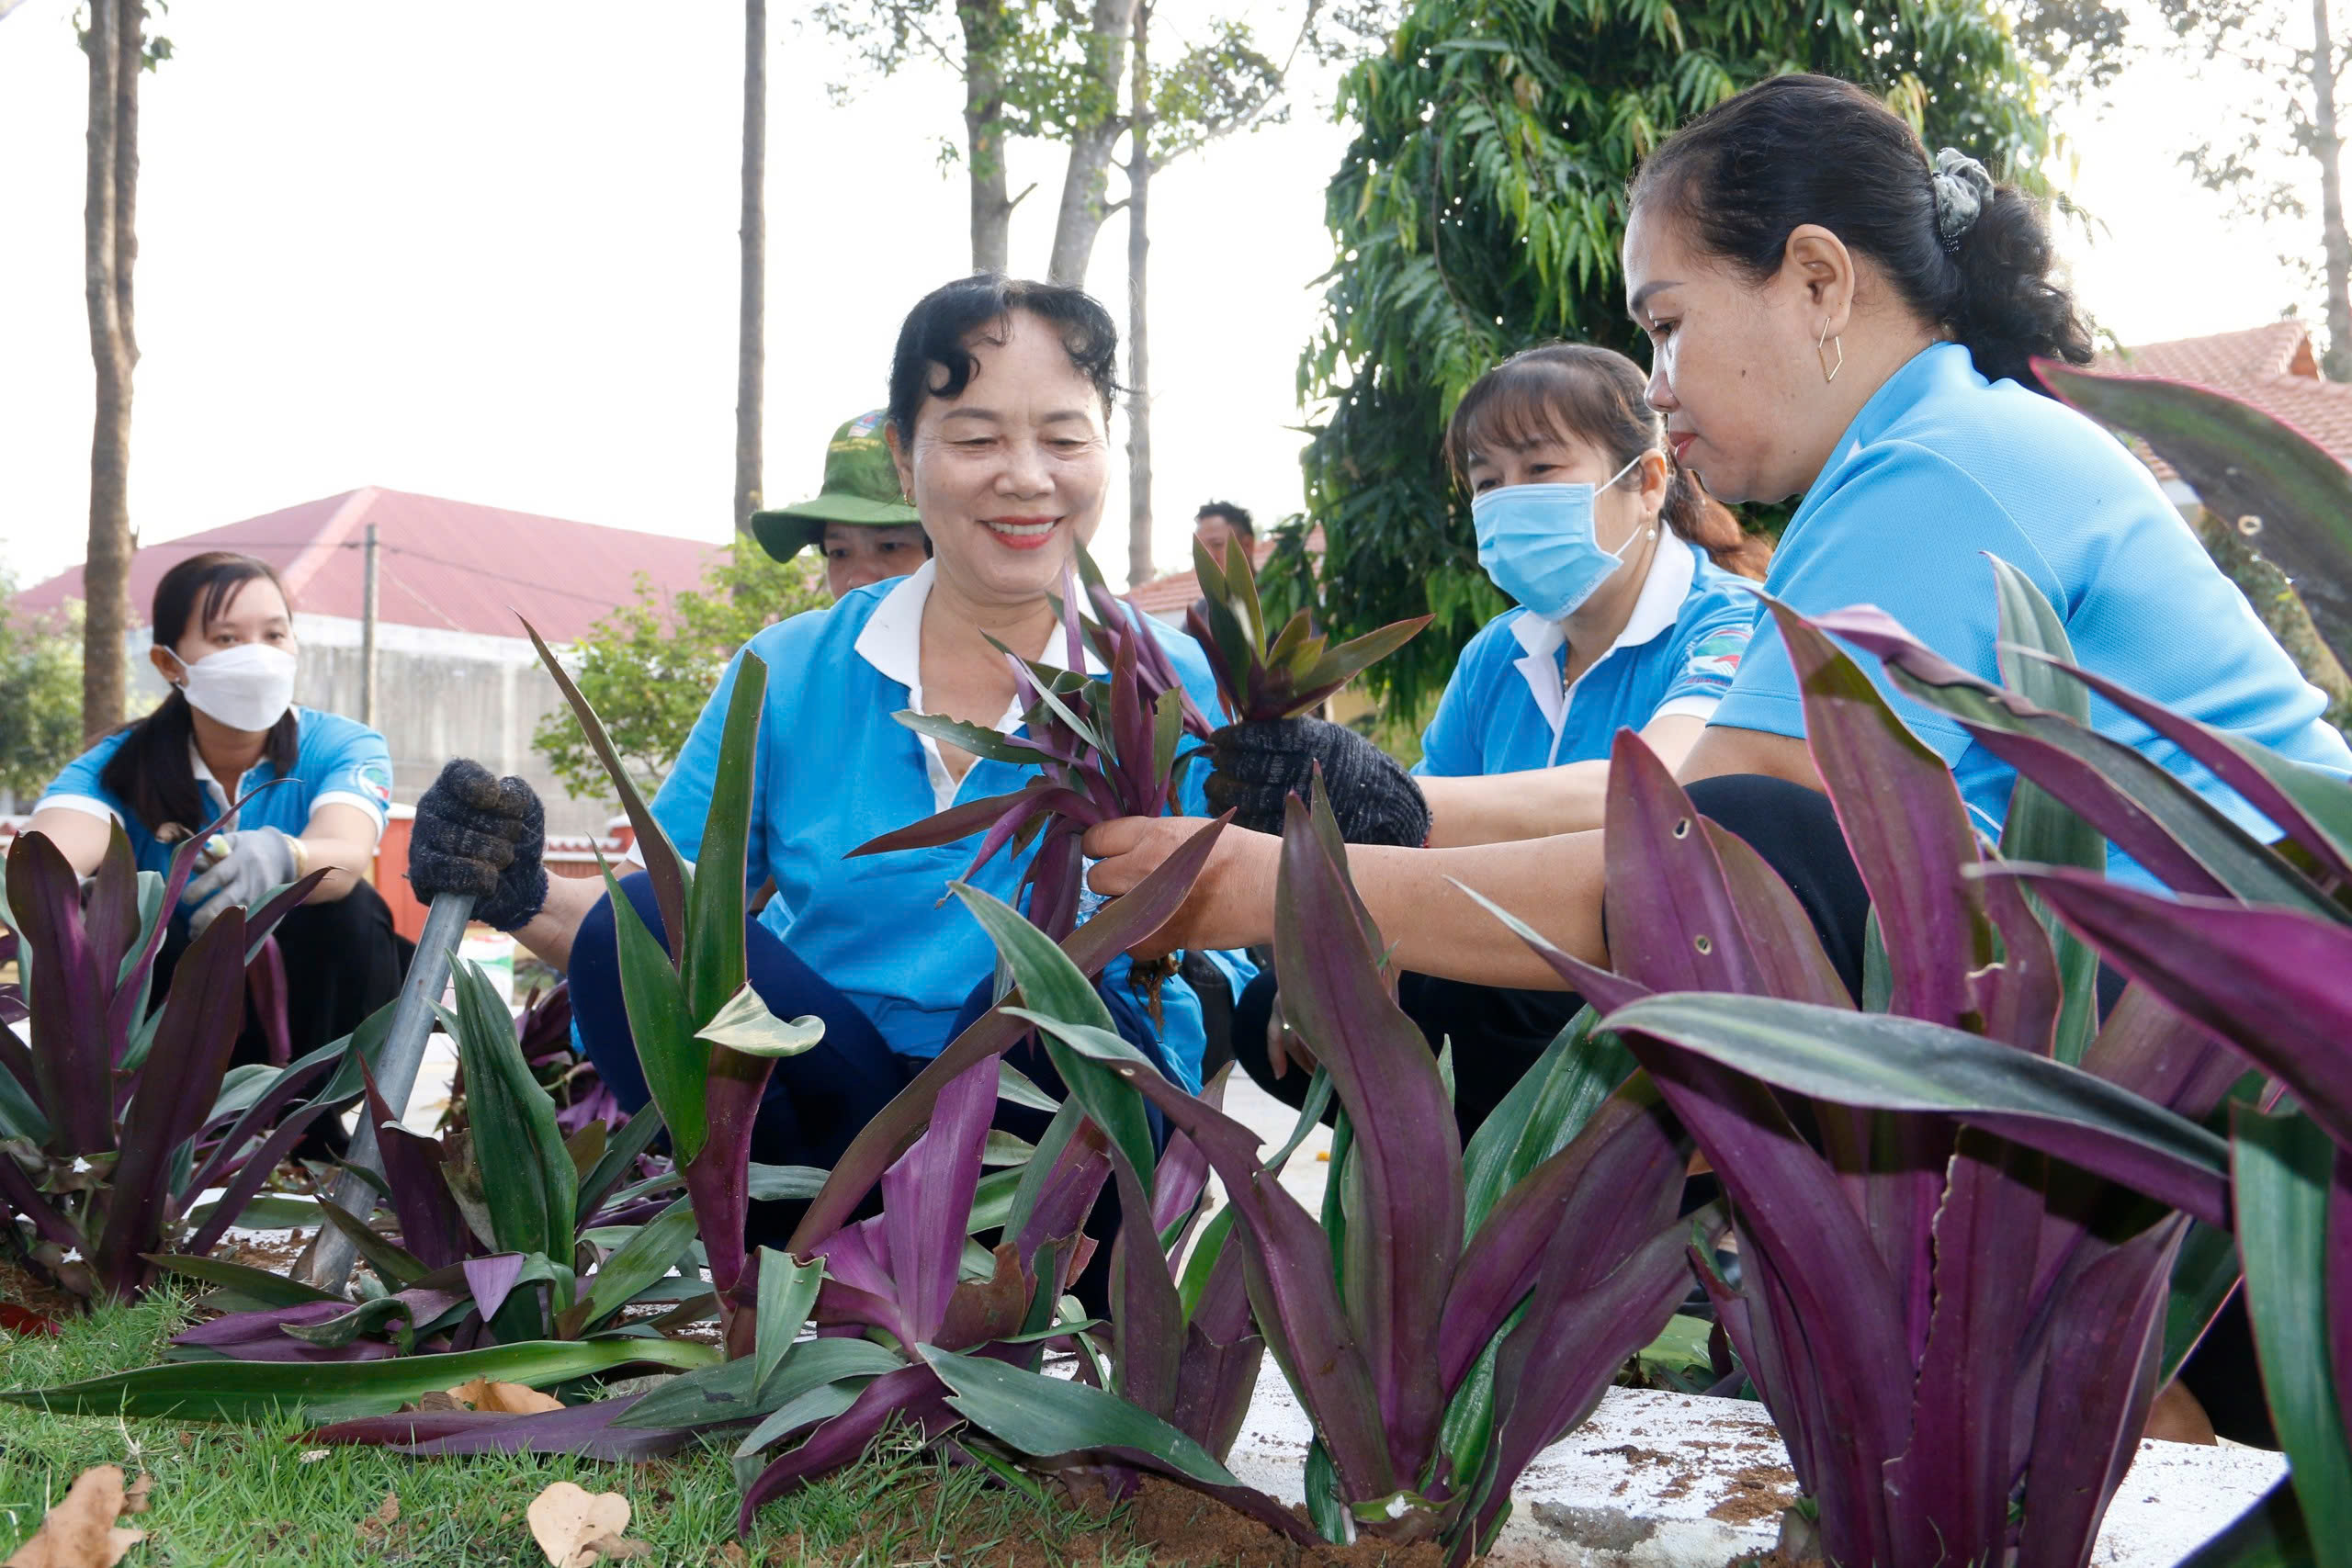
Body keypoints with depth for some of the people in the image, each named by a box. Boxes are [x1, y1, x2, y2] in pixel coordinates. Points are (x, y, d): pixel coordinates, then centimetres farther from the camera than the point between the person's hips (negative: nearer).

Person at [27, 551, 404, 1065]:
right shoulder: (117, 766, -10)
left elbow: (346, 855, -35)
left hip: (311, 1012, -1)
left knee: (346, 909, -29)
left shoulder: (343, 748, -13)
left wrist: (283, 858, -59)